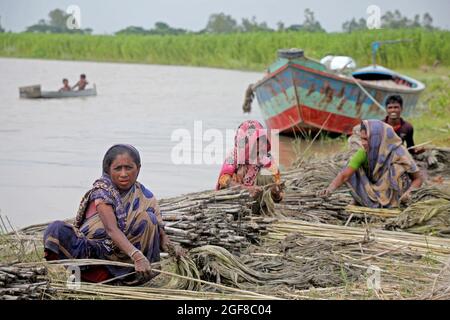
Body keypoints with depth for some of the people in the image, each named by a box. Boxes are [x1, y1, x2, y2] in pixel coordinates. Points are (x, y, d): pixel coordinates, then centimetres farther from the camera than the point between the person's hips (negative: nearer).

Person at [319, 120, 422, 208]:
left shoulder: (399, 153, -25)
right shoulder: (364, 153, -17)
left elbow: (418, 178, -15)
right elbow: (344, 175, -22)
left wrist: (409, 191, -34)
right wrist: (330, 189, -40)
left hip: (394, 198, -4)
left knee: (397, 167, -27)